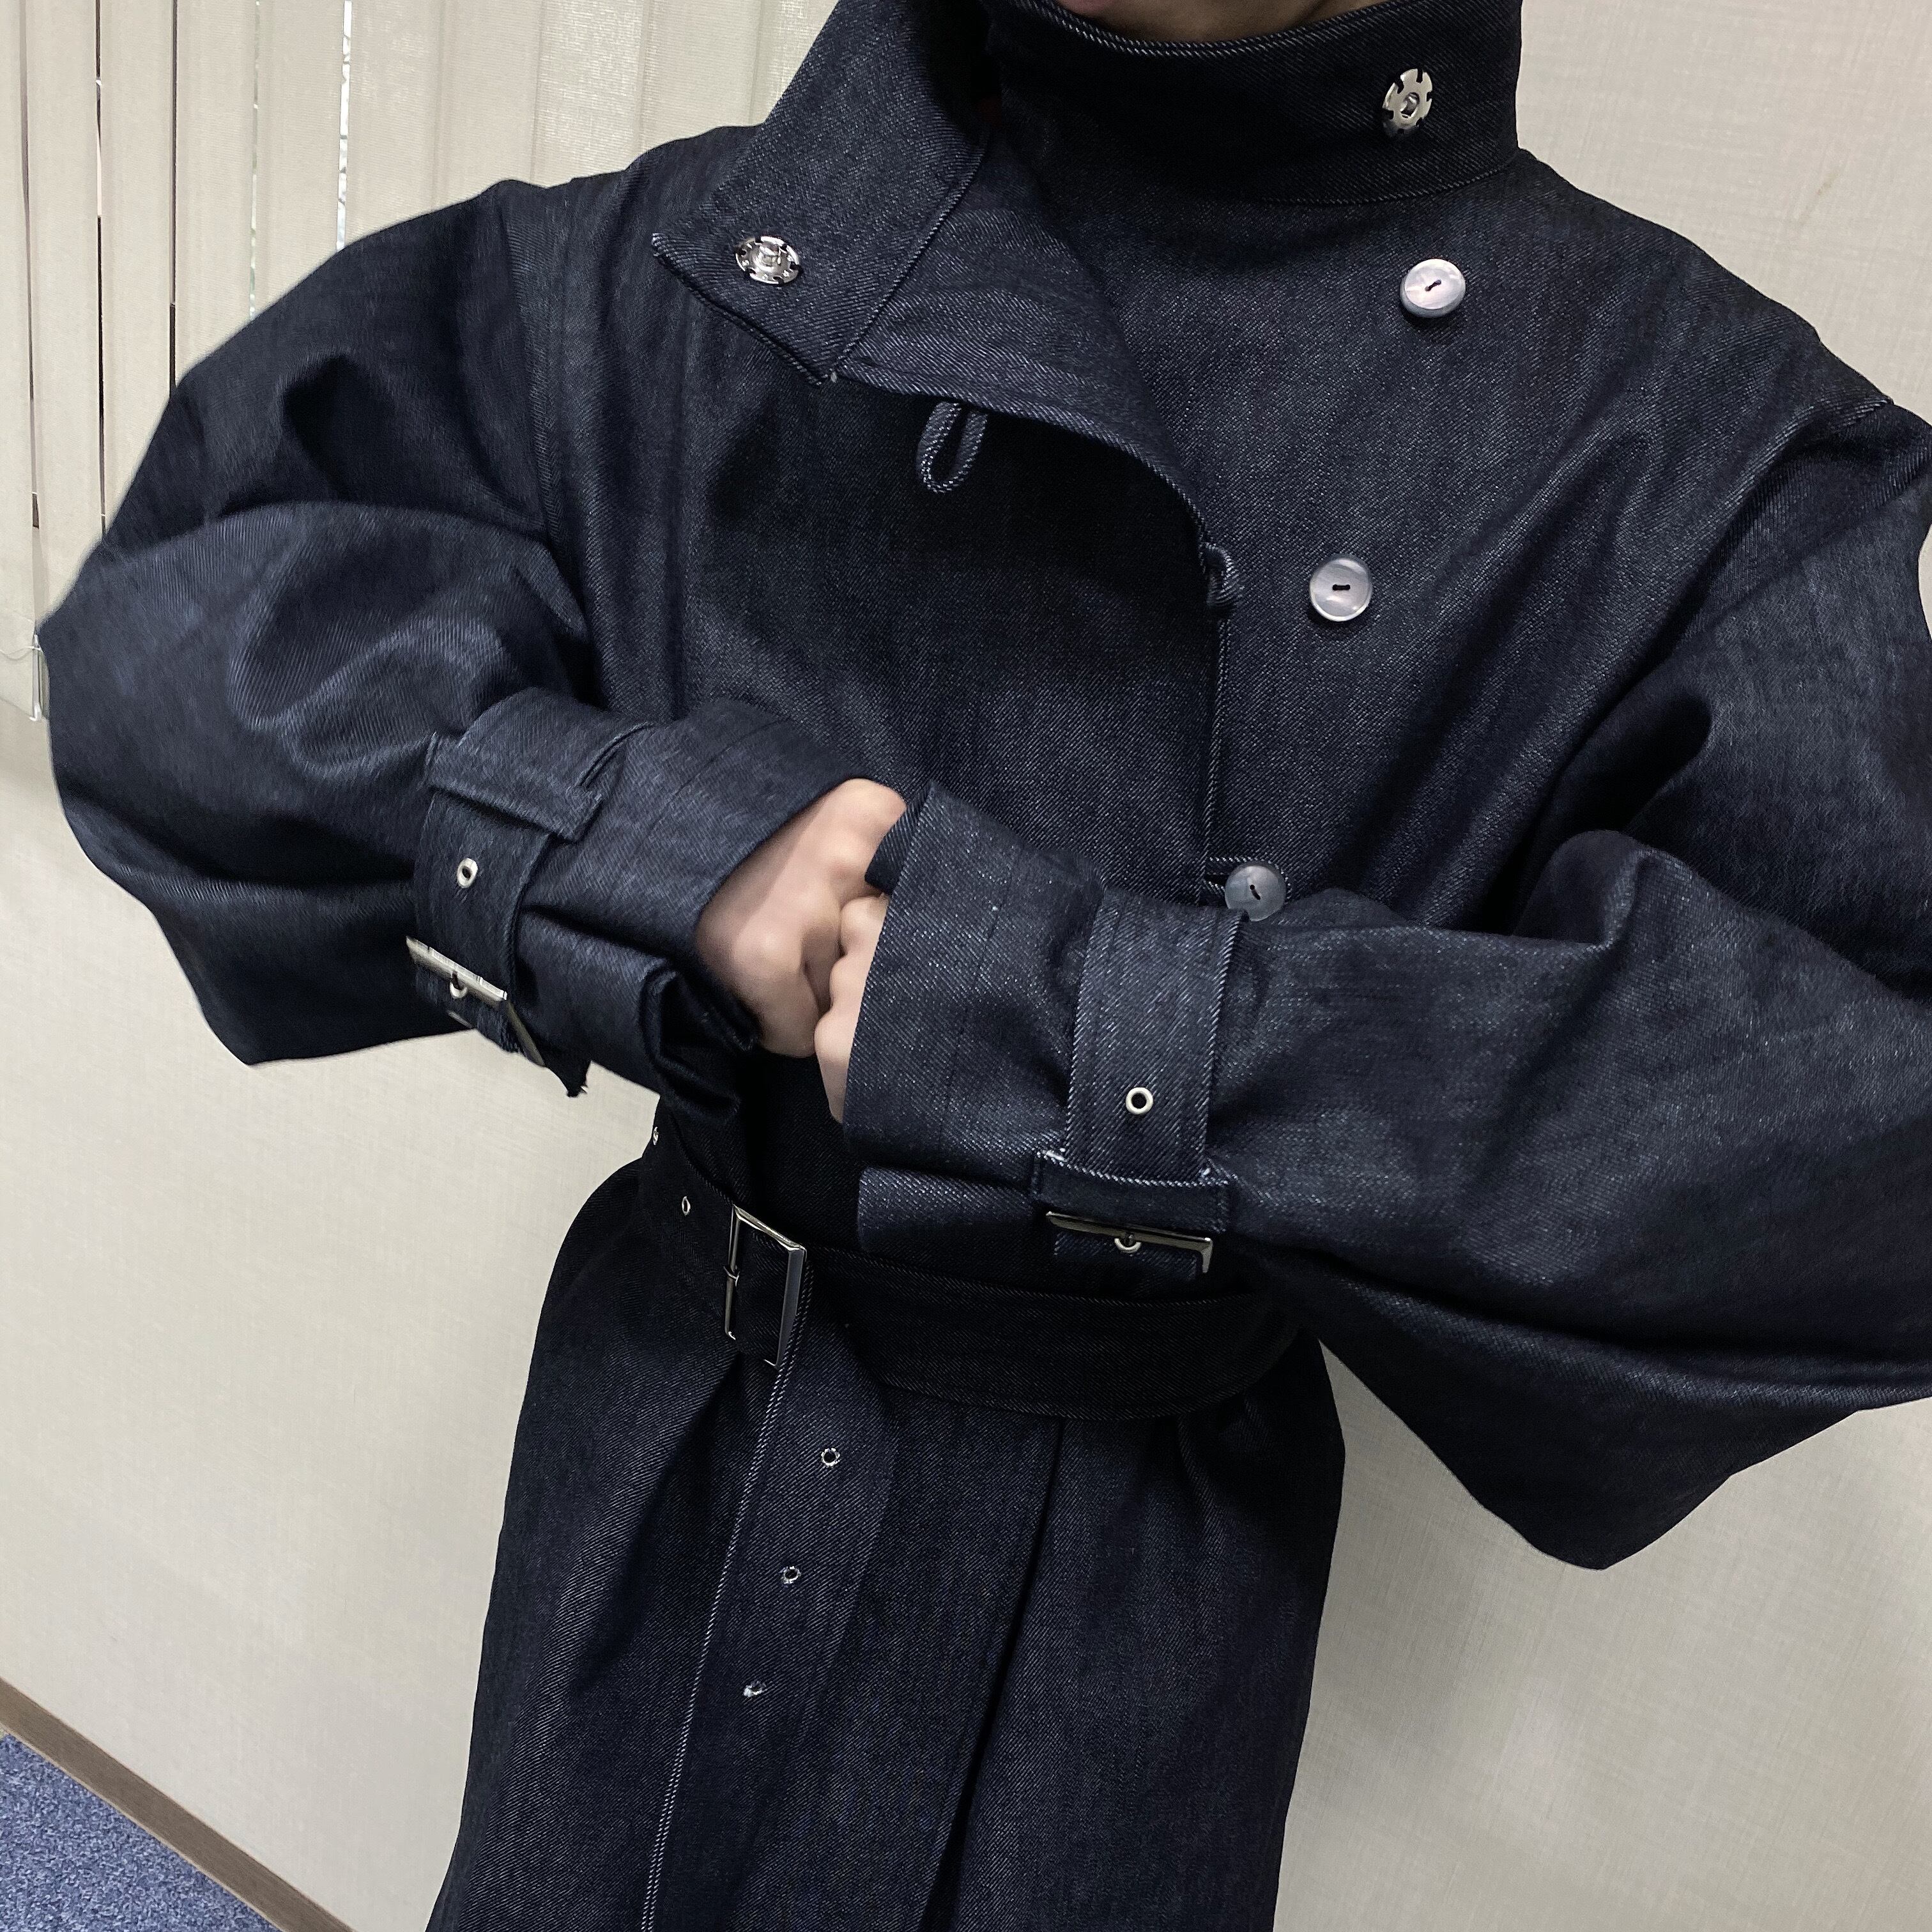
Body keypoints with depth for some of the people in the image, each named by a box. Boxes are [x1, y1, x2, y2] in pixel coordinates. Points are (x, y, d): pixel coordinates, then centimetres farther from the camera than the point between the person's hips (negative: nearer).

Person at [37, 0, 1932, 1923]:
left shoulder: (1702, 433, -12)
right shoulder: (687, 266, -5)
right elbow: (160, 618, -3)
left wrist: (1083, 1019, -28)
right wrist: (624, 819, -22)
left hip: (1124, 1611, -1)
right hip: (656, 1489, 3)